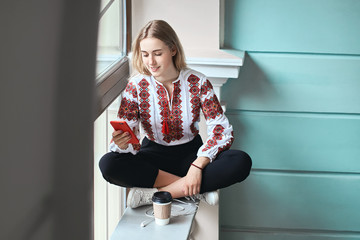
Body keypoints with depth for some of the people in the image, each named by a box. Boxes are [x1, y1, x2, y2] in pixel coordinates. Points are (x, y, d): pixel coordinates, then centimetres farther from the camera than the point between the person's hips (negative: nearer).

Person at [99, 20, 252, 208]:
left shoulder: (197, 82, -10)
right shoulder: (136, 86, -8)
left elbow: (222, 131, -14)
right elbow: (127, 139, -11)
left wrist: (198, 165, -27)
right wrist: (121, 142, -36)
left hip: (191, 154, 0)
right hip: (153, 155, 1)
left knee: (241, 162, -29)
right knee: (108, 164, -31)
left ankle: (154, 194, -27)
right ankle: (197, 190, -25)